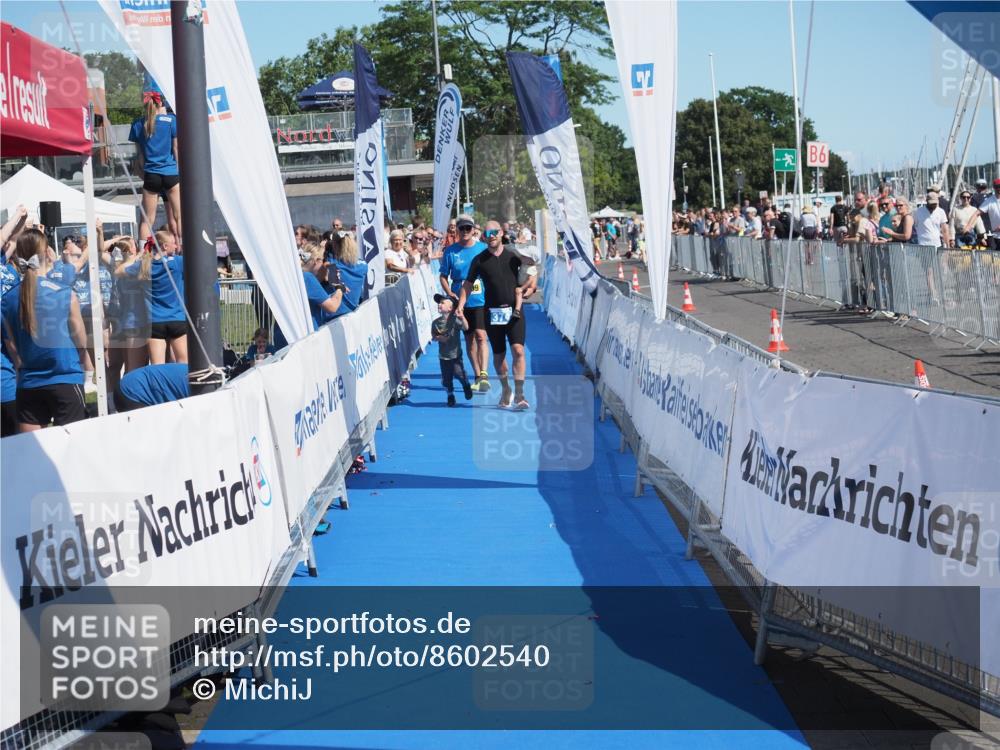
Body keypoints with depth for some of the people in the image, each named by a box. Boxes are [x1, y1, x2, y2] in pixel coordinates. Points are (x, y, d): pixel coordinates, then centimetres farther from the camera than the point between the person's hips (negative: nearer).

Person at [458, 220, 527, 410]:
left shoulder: (513, 255, 4)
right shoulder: (479, 260, 3)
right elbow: (468, 284, 5)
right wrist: (460, 306, -6)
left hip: (514, 310, -1)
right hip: (493, 312, 1)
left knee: (518, 350, -15)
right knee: (499, 355, 8)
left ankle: (519, 395, -16)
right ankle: (505, 390, 27)